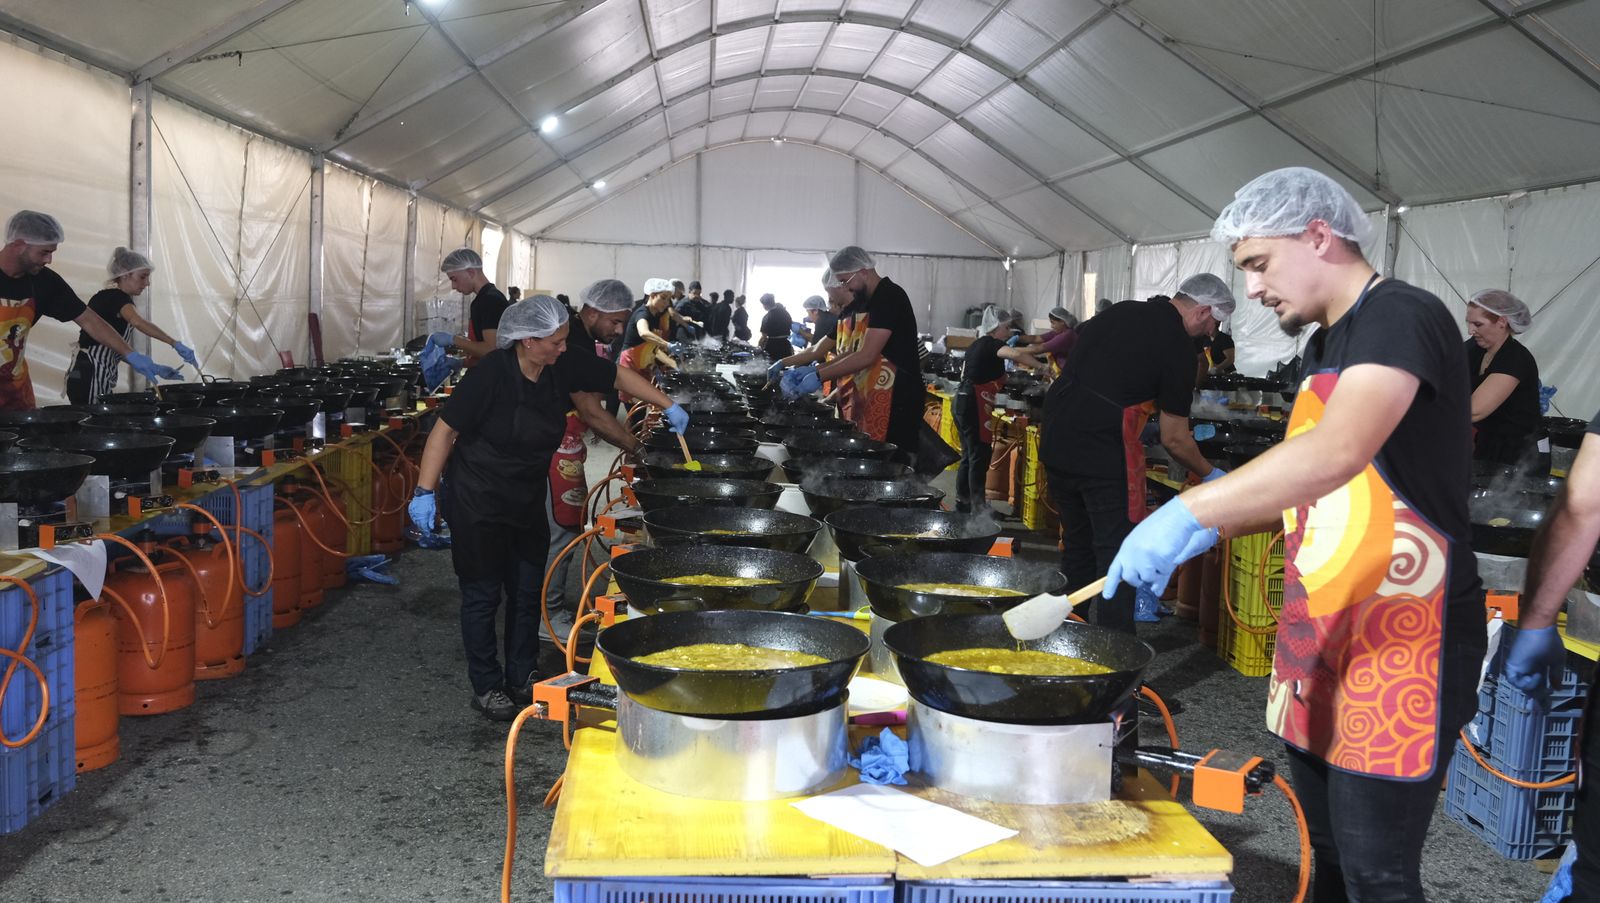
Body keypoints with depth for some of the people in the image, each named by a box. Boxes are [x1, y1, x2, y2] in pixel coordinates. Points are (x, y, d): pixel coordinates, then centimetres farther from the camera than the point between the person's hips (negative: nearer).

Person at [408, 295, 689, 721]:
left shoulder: (562, 369, -7)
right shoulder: (493, 373, -24)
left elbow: (615, 376, 7)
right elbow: (446, 429, -19)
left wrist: (668, 406, 0)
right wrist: (425, 491, -19)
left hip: (527, 500, 6)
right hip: (477, 502, -6)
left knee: (528, 591, 12)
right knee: (483, 593, 4)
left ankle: (522, 678, 28)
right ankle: (486, 687, 18)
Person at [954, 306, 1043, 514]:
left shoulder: (976, 345, 17)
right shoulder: (991, 344, -10)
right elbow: (1016, 354, -29)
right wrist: (1041, 366, -27)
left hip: (964, 401, 10)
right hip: (976, 405, -10)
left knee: (969, 455, 15)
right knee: (980, 457, -6)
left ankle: (963, 502, 20)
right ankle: (979, 507, -5)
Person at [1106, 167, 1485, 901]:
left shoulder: (1400, 317, -14)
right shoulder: (1327, 344, 16)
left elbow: (1340, 451, -32)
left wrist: (1191, 511, -36)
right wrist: (1214, 524, 7)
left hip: (1401, 641, -9)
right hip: (1319, 637, 9)